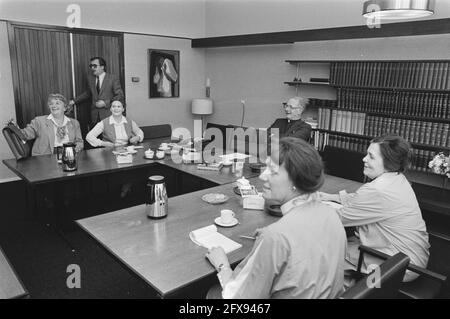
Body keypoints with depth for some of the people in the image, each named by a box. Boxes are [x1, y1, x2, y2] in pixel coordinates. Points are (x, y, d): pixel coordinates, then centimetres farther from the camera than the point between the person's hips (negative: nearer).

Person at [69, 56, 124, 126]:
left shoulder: (113, 78, -3)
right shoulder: (90, 79, 12)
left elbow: (120, 96, -6)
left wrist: (105, 103, -14)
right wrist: (74, 101, 19)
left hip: (109, 116, -4)